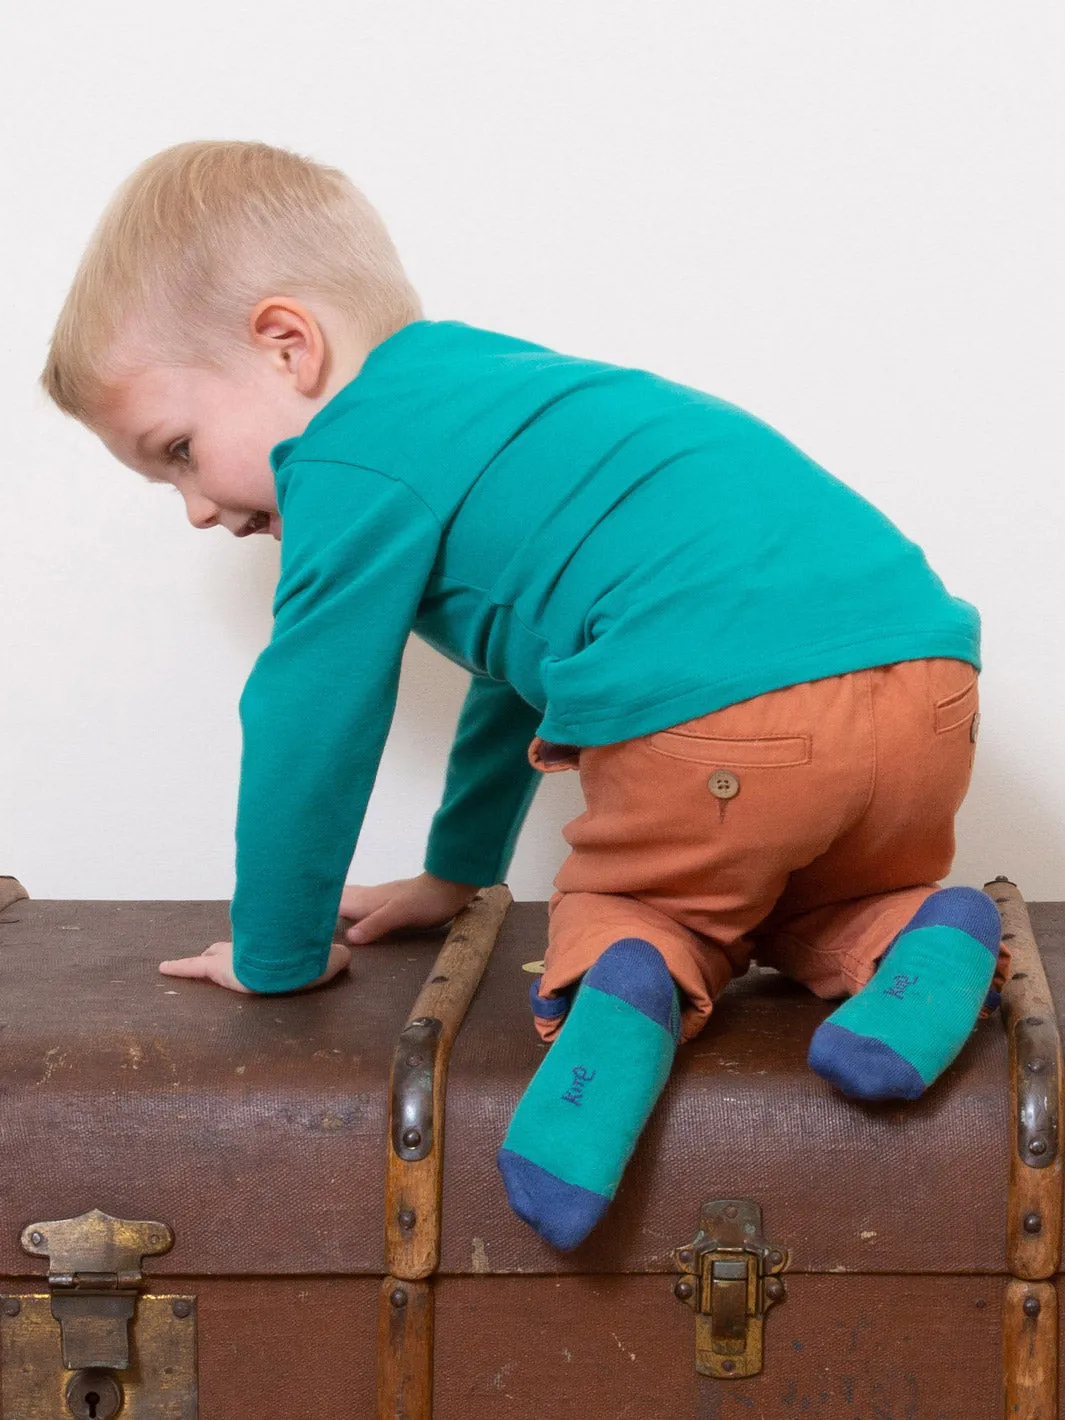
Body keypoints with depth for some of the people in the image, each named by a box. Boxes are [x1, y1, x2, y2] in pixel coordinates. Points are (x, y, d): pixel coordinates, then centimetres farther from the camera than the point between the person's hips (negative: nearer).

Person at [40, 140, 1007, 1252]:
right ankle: (922, 946, 1)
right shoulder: (486, 384, 33)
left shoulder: (355, 461, 4)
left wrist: (277, 955, 21)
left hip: (712, 713, -8)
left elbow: (309, 727, 5)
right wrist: (461, 873, 54)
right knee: (824, 902, 32)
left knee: (623, 901, 19)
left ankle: (625, 989, -12)